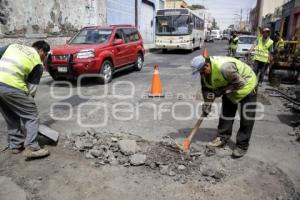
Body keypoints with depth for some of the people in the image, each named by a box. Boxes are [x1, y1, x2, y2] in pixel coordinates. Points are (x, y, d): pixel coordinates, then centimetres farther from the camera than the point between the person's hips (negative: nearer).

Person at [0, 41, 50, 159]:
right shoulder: (38, 63, 8)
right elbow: (31, 88, 6)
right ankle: (31, 148, 2)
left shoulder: (13, 46, 24)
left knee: (11, 117, 21)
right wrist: (27, 102, 16)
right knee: (31, 115, 6)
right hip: (12, 86, -6)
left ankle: (15, 145, 29)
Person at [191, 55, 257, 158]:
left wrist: (222, 90, -29)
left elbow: (240, 83, -32)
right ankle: (222, 138, 23)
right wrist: (207, 106, -10)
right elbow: (207, 89, -4)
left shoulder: (224, 67, -41)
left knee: (246, 118, -5)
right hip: (229, 86, 8)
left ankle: (242, 146, 4)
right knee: (226, 113, 11)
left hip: (246, 83, -7)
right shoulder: (204, 71, -14)